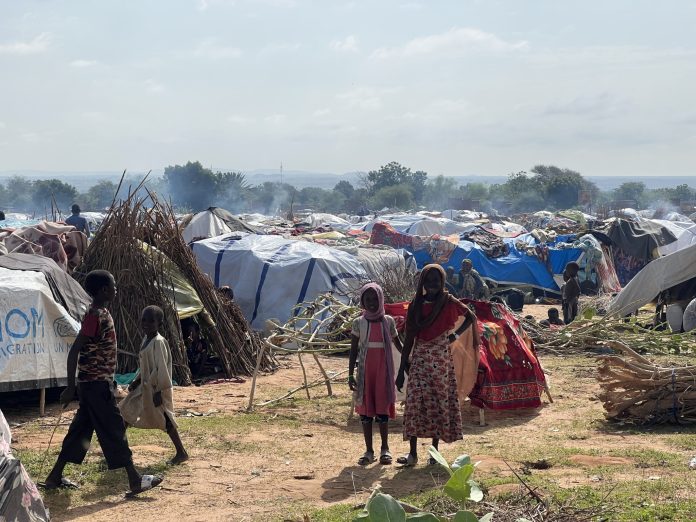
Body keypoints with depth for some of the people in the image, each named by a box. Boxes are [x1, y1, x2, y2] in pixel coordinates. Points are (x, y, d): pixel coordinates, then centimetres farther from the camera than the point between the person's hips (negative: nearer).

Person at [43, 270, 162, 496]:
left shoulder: (101, 313, 10)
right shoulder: (96, 316, -20)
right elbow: (74, 351, -23)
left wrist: (108, 381, 25)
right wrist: (70, 387, -23)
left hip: (95, 383, 10)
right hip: (96, 384, -10)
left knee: (82, 428, 13)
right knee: (114, 430, -4)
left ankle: (55, 477, 19)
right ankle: (135, 481, 1)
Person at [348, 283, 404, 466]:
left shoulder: (388, 321, 2)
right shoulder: (359, 323, 1)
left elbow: (398, 343, 10)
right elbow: (353, 350, 2)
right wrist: (350, 375, -2)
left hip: (384, 370, 0)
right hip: (365, 371, 0)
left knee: (382, 409, 2)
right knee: (365, 409, 3)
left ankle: (385, 449, 12)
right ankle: (369, 451, 9)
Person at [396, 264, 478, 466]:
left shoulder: (449, 303, -2)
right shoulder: (415, 306, 2)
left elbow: (471, 317, 12)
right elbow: (409, 339, 5)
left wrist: (456, 335, -3)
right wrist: (402, 370, 3)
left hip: (441, 361, -1)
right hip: (419, 360, 1)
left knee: (439, 403, 2)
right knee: (414, 403, -6)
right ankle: (412, 453, -2)